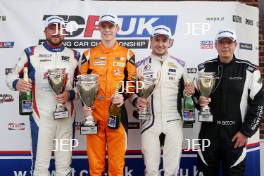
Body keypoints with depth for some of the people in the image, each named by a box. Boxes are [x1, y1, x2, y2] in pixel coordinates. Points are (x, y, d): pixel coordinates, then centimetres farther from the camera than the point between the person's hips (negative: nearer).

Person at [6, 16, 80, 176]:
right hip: (41, 116, -2)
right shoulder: (31, 53, 0)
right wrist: (17, 83, -20)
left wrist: (71, 94, -7)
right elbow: (12, 75, 2)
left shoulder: (74, 55, 9)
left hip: (66, 116, 3)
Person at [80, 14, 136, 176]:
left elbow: (132, 82, 6)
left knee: (117, 160, 3)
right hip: (94, 112, 1)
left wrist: (124, 96, -13)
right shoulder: (89, 54, 11)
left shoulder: (127, 54, 8)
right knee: (95, 159, 6)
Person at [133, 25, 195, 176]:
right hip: (150, 122, 0)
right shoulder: (141, 66, 5)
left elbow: (186, 91, 14)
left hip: (173, 122, 1)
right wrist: (136, 101, -13)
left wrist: (191, 91, -9)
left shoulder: (179, 65, 6)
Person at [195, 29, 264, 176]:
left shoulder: (249, 70, -3)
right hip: (208, 132, 2)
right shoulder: (204, 68, 3)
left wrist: (246, 131, -5)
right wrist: (198, 100, -13)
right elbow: (193, 95, 10)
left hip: (236, 135, -1)